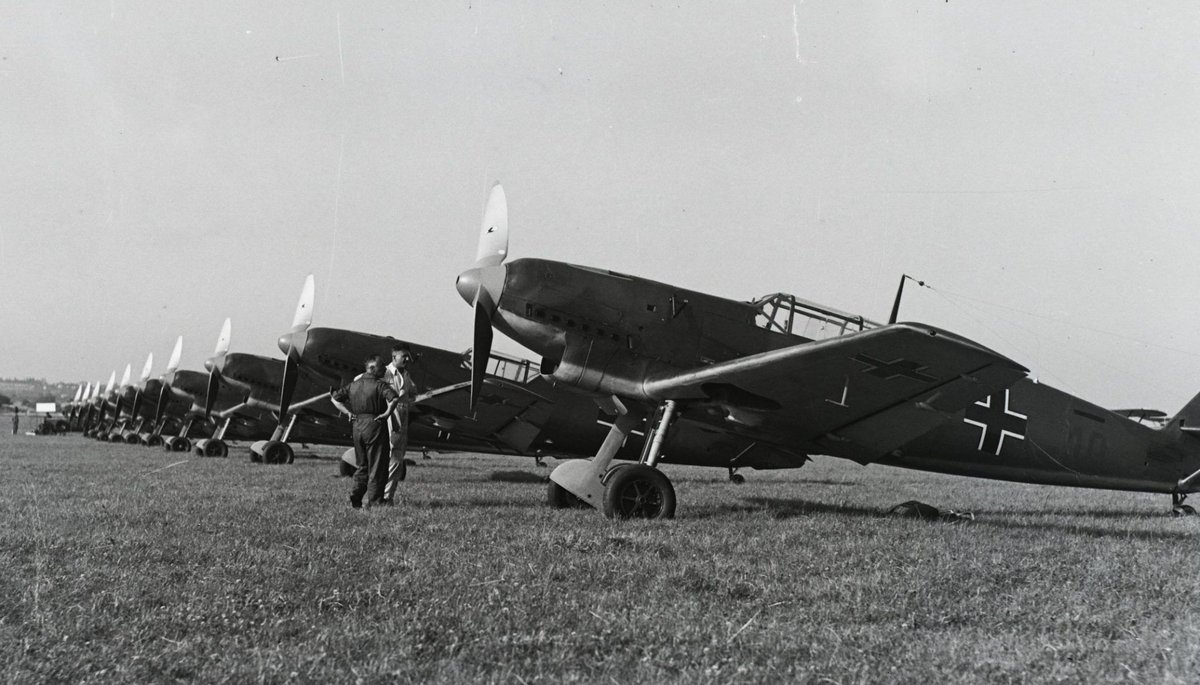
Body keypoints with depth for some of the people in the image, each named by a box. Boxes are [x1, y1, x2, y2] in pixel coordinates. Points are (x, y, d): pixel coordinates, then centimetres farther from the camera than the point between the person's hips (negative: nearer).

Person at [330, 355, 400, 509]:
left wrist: (348, 412, 9)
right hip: (374, 426, -6)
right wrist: (387, 413, -14)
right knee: (376, 467, 1)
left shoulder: (354, 384, 10)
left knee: (361, 465, 18)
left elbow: (335, 398, 15)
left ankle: (355, 498, 10)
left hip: (357, 426, 6)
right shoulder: (379, 385, -10)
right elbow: (394, 399, -28)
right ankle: (374, 502, 2)